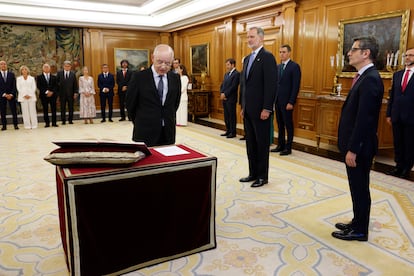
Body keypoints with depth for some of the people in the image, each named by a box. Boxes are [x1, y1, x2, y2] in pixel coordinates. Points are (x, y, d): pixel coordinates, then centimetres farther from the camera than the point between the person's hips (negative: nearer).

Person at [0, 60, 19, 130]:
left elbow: (14, 85, 3)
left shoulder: (11, 74, 8)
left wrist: (11, 94, -9)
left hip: (11, 95, 0)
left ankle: (15, 125, 1)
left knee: (14, 111, -2)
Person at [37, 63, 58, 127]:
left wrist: (52, 92, -11)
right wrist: (46, 92, -13)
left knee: (53, 110, 0)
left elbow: (56, 86, 5)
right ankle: (47, 123, 5)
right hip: (44, 96, -1)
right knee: (45, 110, 1)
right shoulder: (39, 77, 7)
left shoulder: (54, 77, 12)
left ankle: (54, 123, 4)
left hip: (53, 95, 1)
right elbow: (39, 86, -3)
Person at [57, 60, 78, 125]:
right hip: (62, 93, 0)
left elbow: (75, 84, 4)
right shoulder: (59, 73, 6)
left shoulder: (73, 74, 6)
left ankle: (70, 120, 12)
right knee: (62, 108, 4)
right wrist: (57, 92, -6)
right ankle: (63, 120, 10)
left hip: (71, 94, 0)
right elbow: (57, 83, 4)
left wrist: (75, 93, -4)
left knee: (71, 108, 4)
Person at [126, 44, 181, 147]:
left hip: (168, 134, 3)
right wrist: (141, 123, 9)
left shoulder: (175, 78, 4)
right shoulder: (139, 77, -8)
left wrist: (168, 121, 14)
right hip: (145, 134, -3)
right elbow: (130, 104, 0)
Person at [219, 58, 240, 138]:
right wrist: (222, 94, -1)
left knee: (232, 116, -2)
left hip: (231, 99, -8)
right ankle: (228, 131, 21)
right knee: (226, 116, 12)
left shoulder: (236, 74, -9)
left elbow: (233, 87, -17)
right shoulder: (226, 74, 18)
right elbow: (222, 85, 16)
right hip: (224, 98, 8)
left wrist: (225, 94, -14)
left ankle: (233, 132, 5)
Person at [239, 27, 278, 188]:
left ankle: (262, 176, 14)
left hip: (261, 110, -8)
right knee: (250, 143, 13)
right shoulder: (247, 59, 16)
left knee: (262, 144, 3)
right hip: (248, 110, 8)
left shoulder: (267, 57, -10)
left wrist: (267, 108, -20)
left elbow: (271, 84, -16)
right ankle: (253, 173, 24)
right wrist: (243, 106, 14)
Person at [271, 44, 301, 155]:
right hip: (277, 100, 7)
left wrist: (291, 102, -17)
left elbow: (296, 86, -12)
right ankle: (280, 145, 20)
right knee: (280, 124, 11)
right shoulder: (278, 67, 14)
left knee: (288, 124, 1)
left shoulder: (294, 66, -7)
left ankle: (288, 148, 9)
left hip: (287, 101, -7)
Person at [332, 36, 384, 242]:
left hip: (359, 147, -9)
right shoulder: (365, 77, 11)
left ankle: (360, 231, 21)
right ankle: (357, 223, 34)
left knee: (360, 188, 5)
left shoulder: (370, 79, -19)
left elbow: (364, 119, -24)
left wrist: (353, 149, -21)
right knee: (358, 187, 19)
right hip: (354, 144, 9)